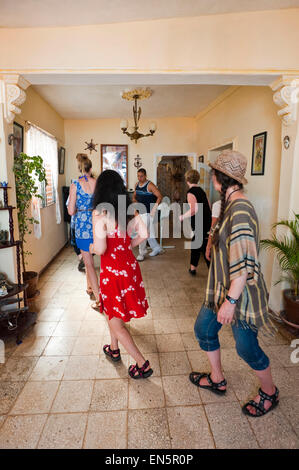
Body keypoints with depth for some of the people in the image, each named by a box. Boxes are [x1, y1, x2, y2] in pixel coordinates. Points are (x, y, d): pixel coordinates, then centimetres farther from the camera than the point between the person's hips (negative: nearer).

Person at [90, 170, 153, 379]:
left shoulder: (100, 213, -19)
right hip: (129, 264, 7)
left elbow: (100, 249, -23)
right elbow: (144, 234, 0)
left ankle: (143, 364, 13)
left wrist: (92, 247, -1)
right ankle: (114, 349, 45)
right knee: (112, 311, 28)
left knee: (116, 322, 9)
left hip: (113, 269, -7)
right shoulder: (129, 209, -1)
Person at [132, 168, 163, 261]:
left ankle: (142, 253, 1)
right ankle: (157, 248, 31)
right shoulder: (137, 185, 9)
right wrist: (134, 200, 1)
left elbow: (159, 196, -16)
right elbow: (134, 195, 24)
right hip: (140, 211, 8)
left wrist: (154, 209, -21)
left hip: (148, 212, -7)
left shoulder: (150, 185, -13)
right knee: (149, 232, 16)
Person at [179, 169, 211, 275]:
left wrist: (182, 217, -12)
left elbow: (194, 210, -26)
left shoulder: (191, 192, -14)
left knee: (205, 248, 1)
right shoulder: (201, 190, 12)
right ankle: (192, 268, 21)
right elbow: (208, 206, 16)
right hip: (206, 222, 8)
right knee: (195, 244, 16)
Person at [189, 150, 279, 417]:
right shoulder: (230, 204, 6)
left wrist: (231, 300, -26)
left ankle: (270, 393, 35)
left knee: (246, 347, 7)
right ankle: (217, 380, 40)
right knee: (203, 329, 18)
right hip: (222, 287, 10)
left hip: (240, 291, -9)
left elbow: (244, 262, -29)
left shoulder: (240, 209, -25)